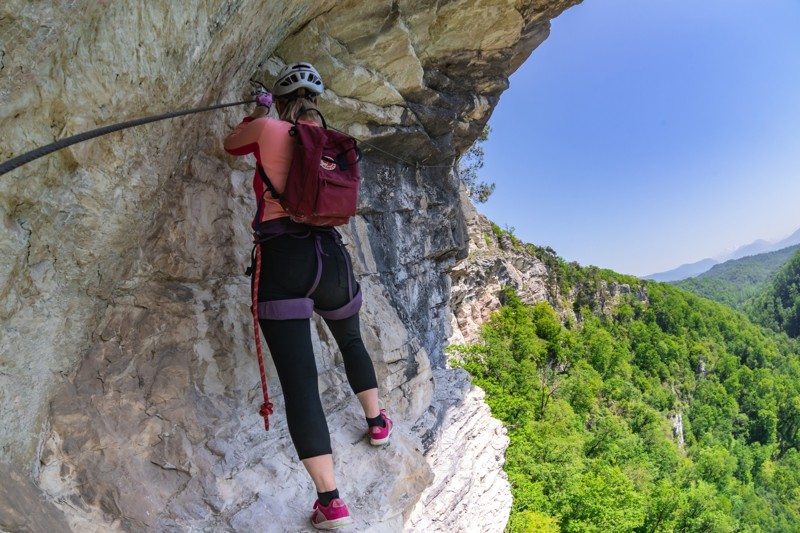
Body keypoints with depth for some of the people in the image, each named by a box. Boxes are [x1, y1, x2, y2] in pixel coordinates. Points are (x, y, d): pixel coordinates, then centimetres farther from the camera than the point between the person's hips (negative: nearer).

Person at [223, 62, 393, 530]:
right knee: (351, 339, 31)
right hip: (331, 255, 4)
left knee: (299, 381, -6)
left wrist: (257, 114, 40)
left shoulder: (269, 130, 3)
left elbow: (231, 145, 22)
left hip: (283, 260, -4)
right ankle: (377, 421, 46)